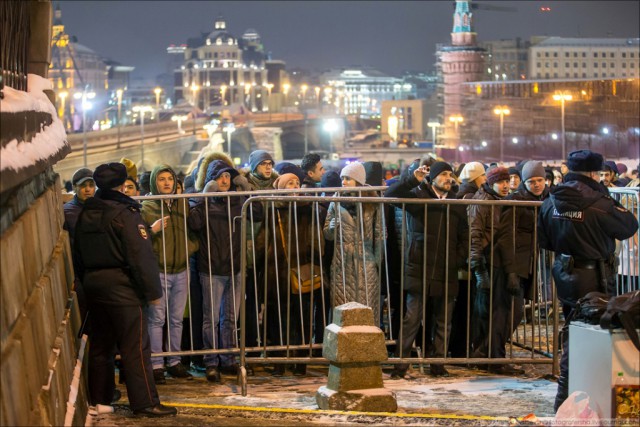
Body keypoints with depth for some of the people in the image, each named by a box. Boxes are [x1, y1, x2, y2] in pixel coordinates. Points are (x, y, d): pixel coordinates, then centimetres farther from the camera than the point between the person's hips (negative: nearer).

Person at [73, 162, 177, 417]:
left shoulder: (86, 214, 10)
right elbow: (141, 255, -16)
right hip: (120, 284, -7)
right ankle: (145, 404, -7)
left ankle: (99, 398, 23)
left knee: (100, 343, 16)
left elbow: (79, 254, 15)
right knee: (135, 347, -6)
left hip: (93, 283, 7)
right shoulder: (124, 213, -13)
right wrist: (153, 291, -11)